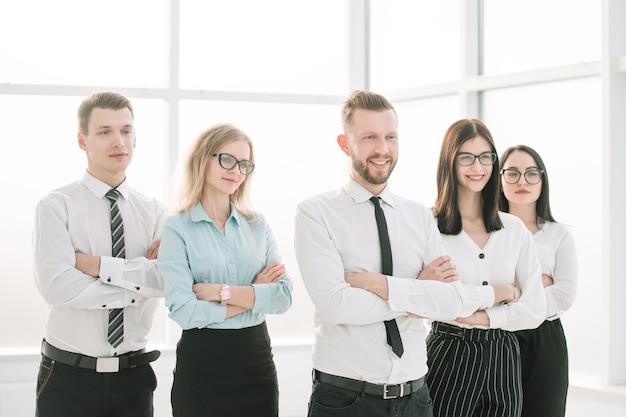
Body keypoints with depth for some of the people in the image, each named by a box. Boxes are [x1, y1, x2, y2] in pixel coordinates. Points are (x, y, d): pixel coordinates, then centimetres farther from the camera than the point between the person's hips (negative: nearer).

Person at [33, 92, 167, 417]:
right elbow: (56, 285, -20)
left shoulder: (153, 212, 4)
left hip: (134, 376, 3)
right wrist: (138, 286, -13)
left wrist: (100, 266, -17)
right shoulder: (56, 206, -6)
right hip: (69, 375, -3)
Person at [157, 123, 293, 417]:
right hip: (201, 363, -4)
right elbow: (183, 311, -16)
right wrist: (255, 295, -9)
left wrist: (222, 292, -15)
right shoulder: (177, 228, -7)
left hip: (257, 359, 4)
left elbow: (284, 296, -5)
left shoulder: (258, 225, 6)